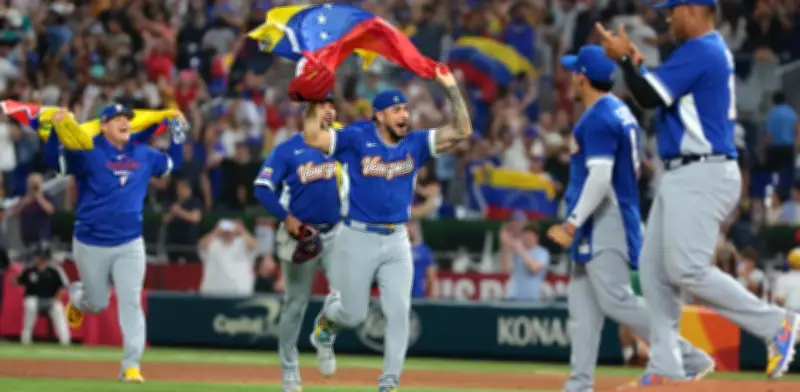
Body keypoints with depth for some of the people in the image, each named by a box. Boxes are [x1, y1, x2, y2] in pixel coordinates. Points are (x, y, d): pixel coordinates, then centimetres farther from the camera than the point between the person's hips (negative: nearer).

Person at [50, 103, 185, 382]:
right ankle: (76, 297, 47)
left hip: (129, 246, 3)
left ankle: (131, 366, -5)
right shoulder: (87, 153, -8)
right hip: (91, 246, -3)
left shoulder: (143, 155, 7)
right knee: (97, 303, 10)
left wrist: (178, 133, 13)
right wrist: (56, 130, -32)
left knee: (131, 303, -7)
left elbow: (172, 164, 24)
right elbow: (54, 163, -18)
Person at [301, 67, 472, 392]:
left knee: (399, 313, -6)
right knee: (353, 315, 4)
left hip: (397, 242, 3)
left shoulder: (415, 144, 4)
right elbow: (312, 138, -16)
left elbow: (462, 131, -1)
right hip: (357, 239, -3)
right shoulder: (357, 139, -7)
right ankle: (329, 313, 41)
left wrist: (451, 89, -8)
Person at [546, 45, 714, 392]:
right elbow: (633, 167, 22)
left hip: (603, 220, -10)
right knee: (582, 304, 9)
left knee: (616, 300, -12)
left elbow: (600, 177, -25)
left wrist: (572, 223, -25)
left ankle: (691, 359, -12)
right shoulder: (621, 112, 15)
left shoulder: (597, 119, -16)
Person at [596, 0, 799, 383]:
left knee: (687, 270, -16)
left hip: (700, 177, -11)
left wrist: (624, 58, -5)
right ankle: (665, 366, 8)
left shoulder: (699, 51, -14)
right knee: (653, 268, 8)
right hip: (682, 177, 11)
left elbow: (649, 97, -18)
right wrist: (635, 63, 11)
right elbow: (662, 94, 23)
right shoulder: (713, 51, 19)